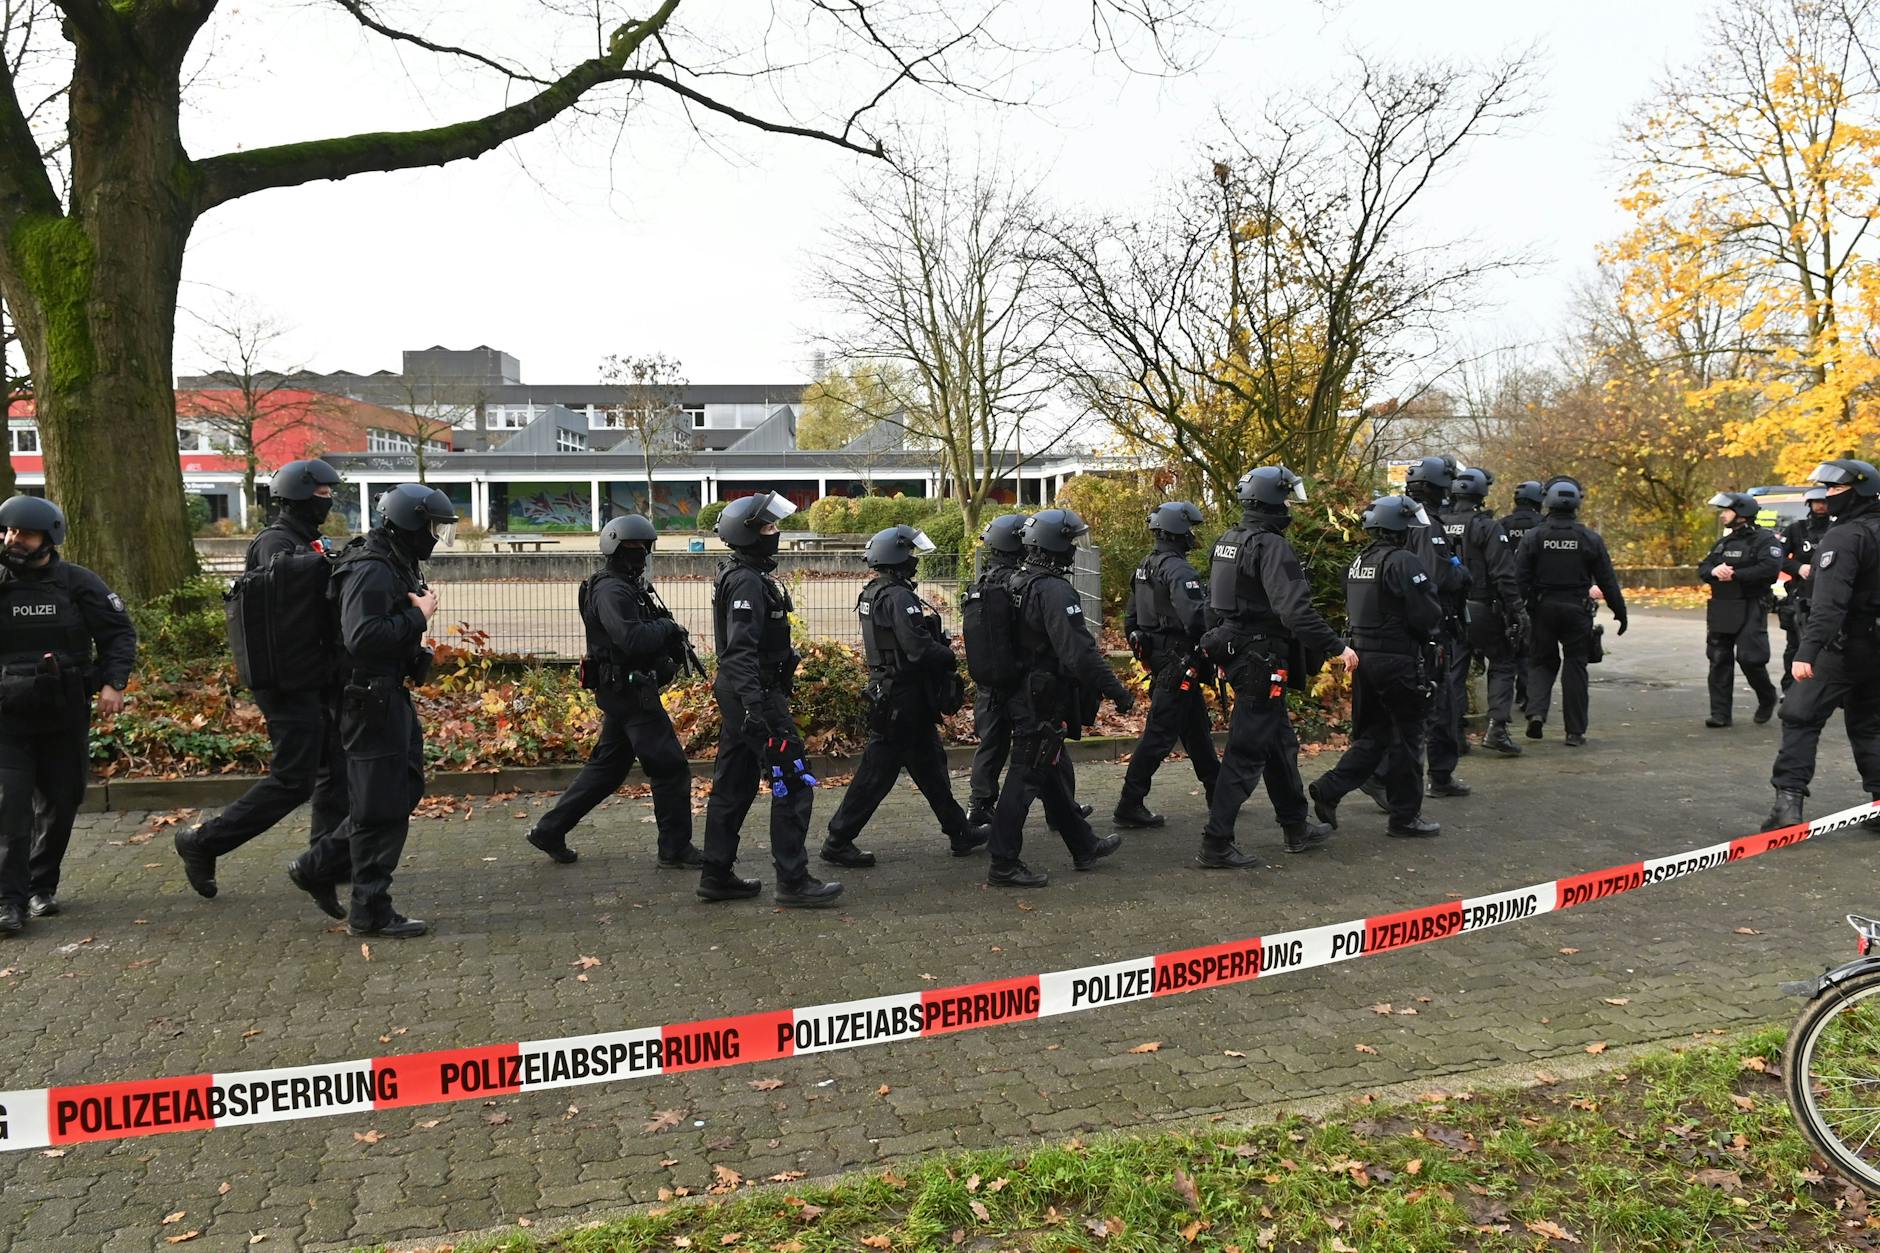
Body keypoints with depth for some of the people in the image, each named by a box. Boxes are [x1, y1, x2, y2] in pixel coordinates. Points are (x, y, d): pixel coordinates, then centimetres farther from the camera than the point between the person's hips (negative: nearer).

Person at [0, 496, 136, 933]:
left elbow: (119, 631, 2)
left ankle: (42, 887, 27)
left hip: (66, 718, 1)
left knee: (60, 802, 10)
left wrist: (113, 682, -10)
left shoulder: (78, 583, -2)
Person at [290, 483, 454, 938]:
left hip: (391, 696, 10)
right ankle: (370, 910, 9)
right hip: (370, 700, -10)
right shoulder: (370, 570, -19)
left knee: (405, 787, 17)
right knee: (382, 805, -2)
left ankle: (318, 866, 25)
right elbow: (362, 636, -30)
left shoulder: (395, 565, 13)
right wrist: (418, 616, -21)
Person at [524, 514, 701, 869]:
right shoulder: (611, 590, -16)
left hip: (623, 692, 11)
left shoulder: (632, 585, 17)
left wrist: (672, 641, 1)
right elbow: (631, 638, -29)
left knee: (606, 767, 17)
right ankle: (676, 849, 3)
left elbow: (647, 633, 20)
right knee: (670, 768, -5)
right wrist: (667, 628, -14)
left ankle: (549, 830, 23)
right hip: (629, 691, -11)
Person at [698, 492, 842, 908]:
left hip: (739, 694, 11)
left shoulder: (744, 575, 15)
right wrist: (755, 707, -33)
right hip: (755, 693, -11)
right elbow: (742, 651, -26)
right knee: (793, 783, -6)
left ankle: (716, 876, 19)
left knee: (733, 786, 13)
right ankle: (793, 881, -2)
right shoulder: (748, 582, -17)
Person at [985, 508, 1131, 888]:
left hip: (1024, 696, 10)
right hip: (1044, 703, -10)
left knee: (1053, 774, 19)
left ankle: (1084, 847, 34)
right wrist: (1116, 691, -21)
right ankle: (1004, 866, 3)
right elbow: (1080, 651, -27)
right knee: (1026, 778, -4)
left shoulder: (1019, 583, 10)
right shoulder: (1055, 591, -21)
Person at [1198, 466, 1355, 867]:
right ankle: (1215, 845, -3)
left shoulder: (1226, 542, 11)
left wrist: (1220, 651, 27)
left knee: (1280, 743, 20)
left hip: (1235, 651, 10)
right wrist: (1336, 647, -24)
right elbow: (1295, 609, -28)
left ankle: (1296, 827, 32)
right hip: (1262, 661, -10)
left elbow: (1213, 604, 19)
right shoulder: (1272, 547, -19)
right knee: (1246, 752, -5)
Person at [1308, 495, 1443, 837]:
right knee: (1406, 737, 4)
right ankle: (1404, 816, 13)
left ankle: (1328, 789, 4)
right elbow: (1428, 615, -17)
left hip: (1363, 656, 8)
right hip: (1399, 661, -8)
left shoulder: (1358, 562, 11)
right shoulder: (1402, 562, -16)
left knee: (1372, 735, 16)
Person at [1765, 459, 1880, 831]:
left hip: (1843, 647, -8)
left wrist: (1807, 651, -32)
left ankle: (1789, 800, -10)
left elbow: (1830, 603, -27)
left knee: (1801, 717, -4)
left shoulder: (1844, 537, -16)